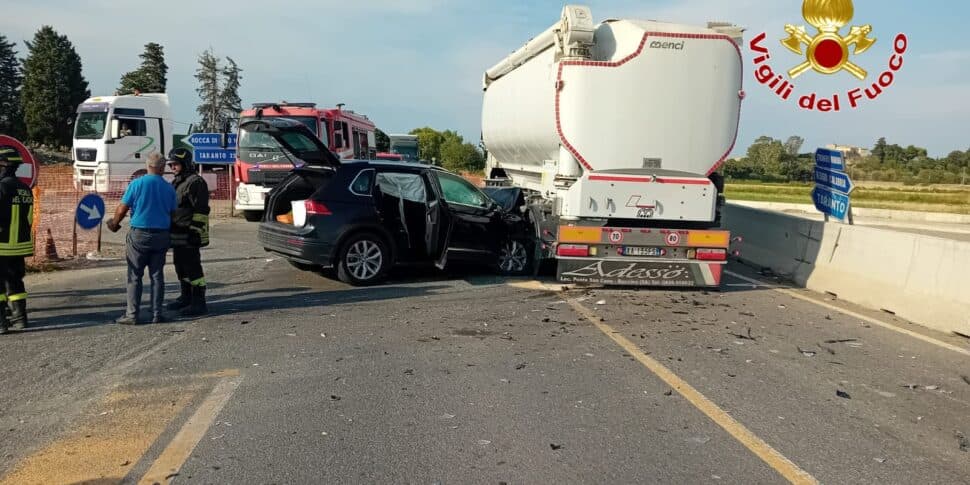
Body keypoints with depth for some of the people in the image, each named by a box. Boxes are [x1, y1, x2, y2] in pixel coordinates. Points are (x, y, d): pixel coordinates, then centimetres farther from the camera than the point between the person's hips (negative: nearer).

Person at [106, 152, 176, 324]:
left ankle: (132, 315, 4)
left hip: (139, 234, -3)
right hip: (162, 236, 3)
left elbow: (122, 209, -4)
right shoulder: (169, 188, 3)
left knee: (135, 276, 4)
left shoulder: (136, 184, -6)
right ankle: (156, 314, 11)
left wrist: (114, 223, 14)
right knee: (157, 275, 10)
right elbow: (172, 213, 8)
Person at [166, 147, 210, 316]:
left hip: (188, 236, -10)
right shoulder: (177, 182, 19)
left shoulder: (195, 182, -13)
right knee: (181, 266, 17)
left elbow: (201, 210, -19)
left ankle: (199, 303, -5)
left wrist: (195, 232, -22)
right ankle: (186, 297, 28)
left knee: (192, 267, -8)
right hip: (177, 235, 10)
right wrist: (169, 231, 24)